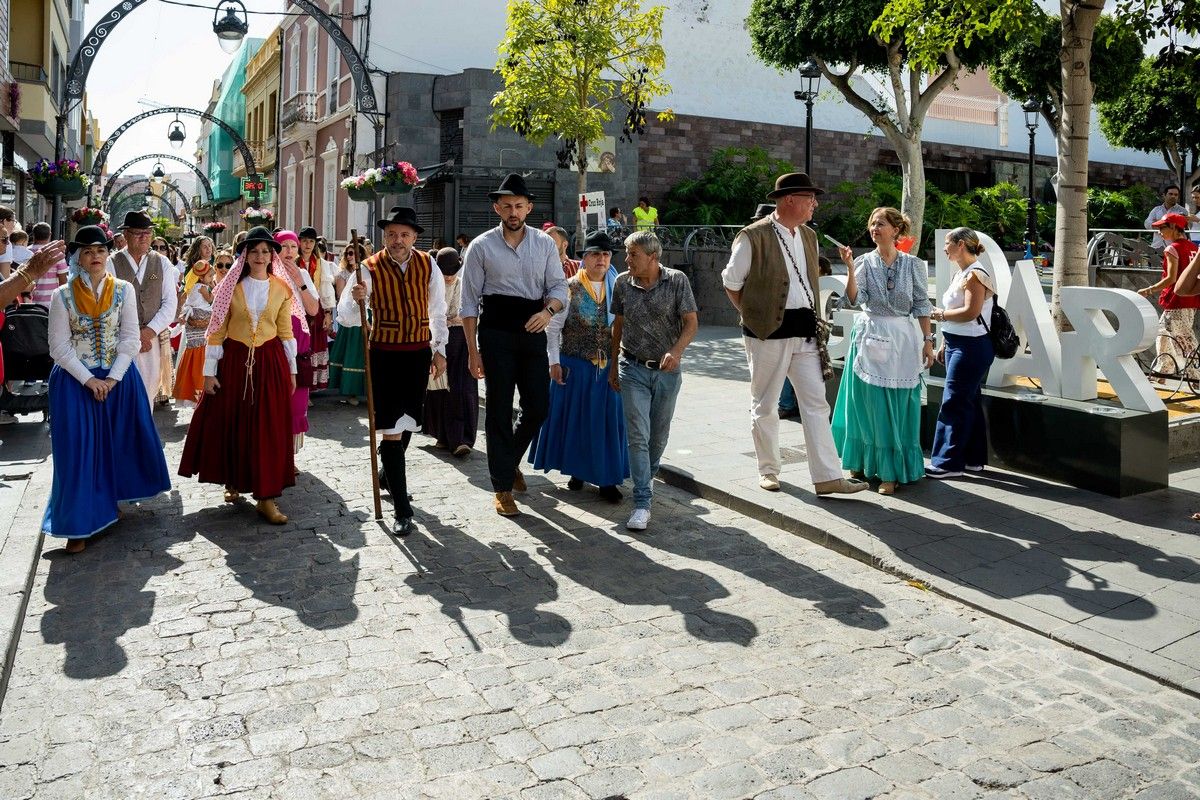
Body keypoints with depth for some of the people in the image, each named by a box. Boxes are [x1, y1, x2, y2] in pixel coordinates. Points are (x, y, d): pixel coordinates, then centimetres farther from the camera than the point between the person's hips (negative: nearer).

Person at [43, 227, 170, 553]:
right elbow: (59, 347, -6)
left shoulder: (124, 290, -1)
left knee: (117, 443, 7)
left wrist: (113, 378, -12)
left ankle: (109, 501, 27)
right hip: (75, 380, -1)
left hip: (119, 378, 2)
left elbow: (131, 339, -4)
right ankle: (80, 524, 5)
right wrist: (89, 380, -14)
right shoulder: (63, 295, -4)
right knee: (79, 449, -3)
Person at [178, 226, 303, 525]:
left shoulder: (282, 289, 4)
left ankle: (266, 496, 4)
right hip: (234, 360, 0)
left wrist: (291, 369, 8)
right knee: (230, 424, 6)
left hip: (270, 361, 0)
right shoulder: (231, 287, 1)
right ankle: (233, 481, 28)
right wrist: (209, 371, -4)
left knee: (269, 428, -1)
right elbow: (217, 332, 0)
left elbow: (286, 332, 9)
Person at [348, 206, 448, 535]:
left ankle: (389, 476, 42)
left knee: (408, 422, 16)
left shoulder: (428, 266, 0)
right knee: (391, 428, -7)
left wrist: (439, 350, 10)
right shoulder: (369, 269, -8)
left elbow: (438, 311, 11)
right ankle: (402, 510, -4)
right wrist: (356, 299, -34)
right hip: (384, 354, -3)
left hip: (419, 353, 3)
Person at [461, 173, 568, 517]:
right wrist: (472, 350, -5)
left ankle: (510, 460, 35)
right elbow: (469, 301, -1)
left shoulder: (545, 244, 7)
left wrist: (548, 310, -18)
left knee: (538, 406, 5)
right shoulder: (481, 247, -1)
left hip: (533, 330, 3)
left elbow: (559, 286, 6)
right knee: (500, 409, 2)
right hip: (496, 331, -3)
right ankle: (503, 487, 13)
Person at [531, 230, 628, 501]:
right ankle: (576, 471, 27)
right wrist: (554, 362, -8)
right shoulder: (569, 288, -4)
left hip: (608, 366, 2)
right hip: (574, 365, -2)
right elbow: (553, 328, -3)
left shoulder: (617, 290, 4)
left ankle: (607, 479, 15)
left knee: (607, 420, 5)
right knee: (574, 418, 8)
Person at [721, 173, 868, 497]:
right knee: (765, 405, 7)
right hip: (769, 332, -6)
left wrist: (813, 319, 13)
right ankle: (768, 470, 23)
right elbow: (732, 281, -3)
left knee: (816, 403, 2)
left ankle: (827, 477, 4)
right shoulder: (753, 236, -10)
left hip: (805, 331, 6)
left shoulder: (808, 236, 12)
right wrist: (752, 315, -3)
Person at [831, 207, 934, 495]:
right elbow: (853, 300, -11)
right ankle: (863, 463, 22)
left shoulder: (913, 265, 1)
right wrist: (850, 269, -22)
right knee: (867, 404, 6)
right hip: (869, 336, 1)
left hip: (901, 340, 0)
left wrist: (927, 340, 0)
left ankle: (891, 471, 8)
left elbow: (921, 306, 4)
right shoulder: (864, 262, 1)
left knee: (897, 407, 1)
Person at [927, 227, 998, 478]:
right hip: (957, 345, 10)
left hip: (971, 347, -10)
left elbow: (971, 312, -23)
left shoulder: (975, 275, -14)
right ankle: (973, 459, 22)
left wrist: (941, 314, -11)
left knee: (954, 403, -8)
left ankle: (949, 462, -2)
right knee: (969, 402, 14)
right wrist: (944, 345, 17)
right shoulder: (960, 274, 16)